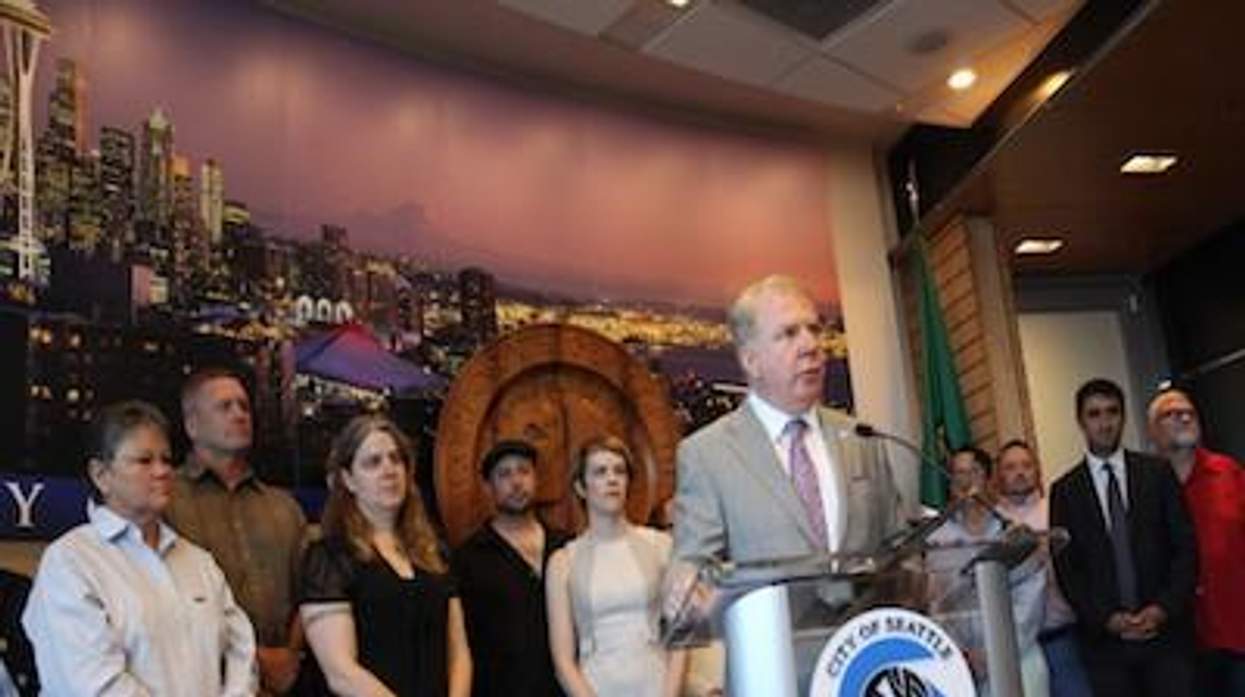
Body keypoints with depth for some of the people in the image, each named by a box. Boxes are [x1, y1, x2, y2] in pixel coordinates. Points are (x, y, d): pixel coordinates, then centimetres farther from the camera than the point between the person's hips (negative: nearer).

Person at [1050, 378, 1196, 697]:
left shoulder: (1158, 473, 6)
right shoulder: (1064, 490, 6)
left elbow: (1185, 547, 3)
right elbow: (1066, 567, 3)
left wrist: (1164, 609, -9)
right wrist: (1106, 618, -9)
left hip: (1166, 628, 0)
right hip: (1104, 637, 0)